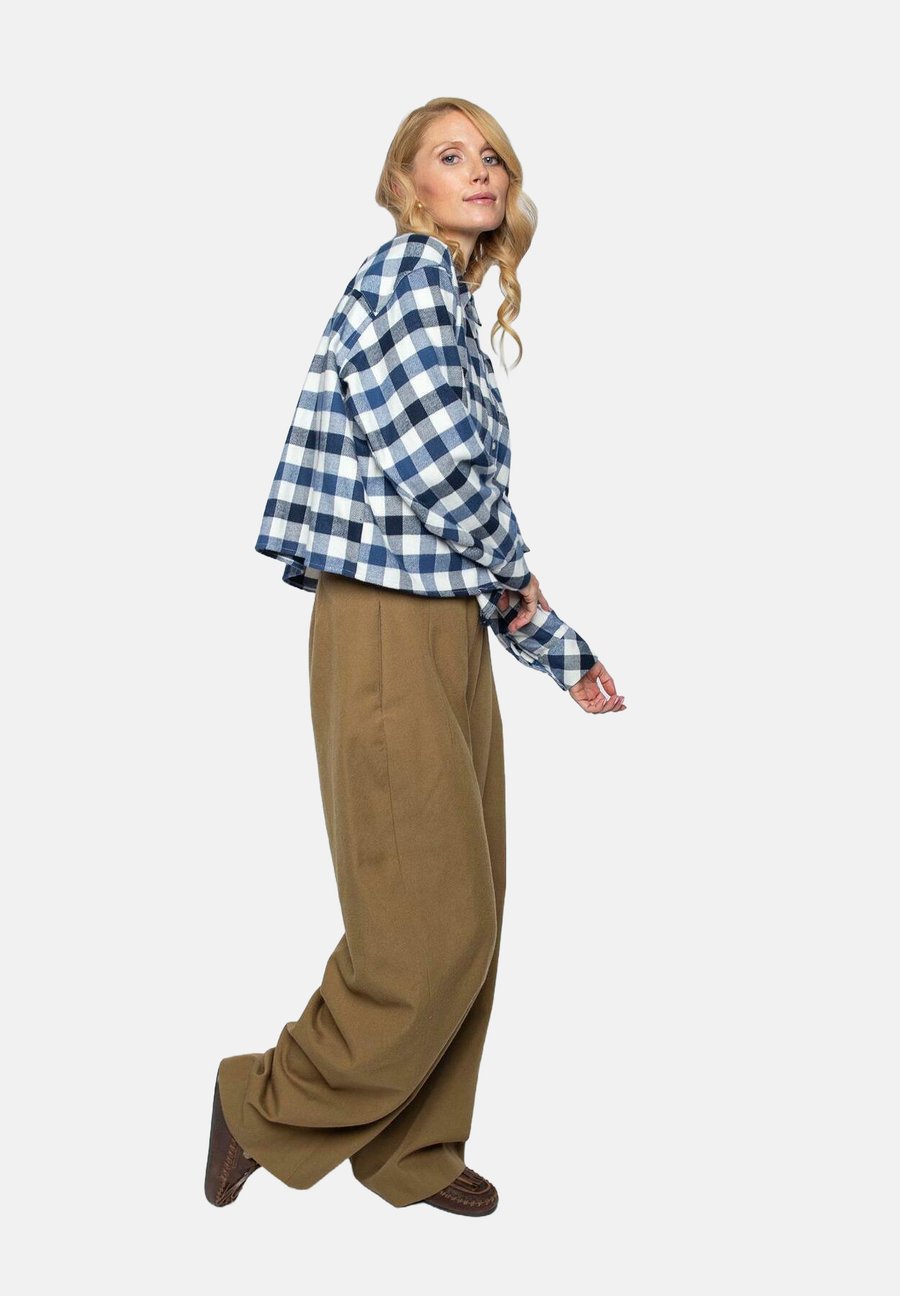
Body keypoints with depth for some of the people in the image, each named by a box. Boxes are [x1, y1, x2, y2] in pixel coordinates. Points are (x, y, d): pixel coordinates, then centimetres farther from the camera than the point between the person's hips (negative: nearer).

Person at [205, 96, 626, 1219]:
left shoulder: (456, 310, 21)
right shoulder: (406, 270, -8)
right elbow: (439, 467, -19)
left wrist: (565, 656, 18)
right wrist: (511, 579, -1)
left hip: (452, 630, 9)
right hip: (389, 630, -9)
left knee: (466, 918, 12)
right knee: (429, 925, -4)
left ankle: (412, 1149, 26)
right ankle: (274, 1107, 16)